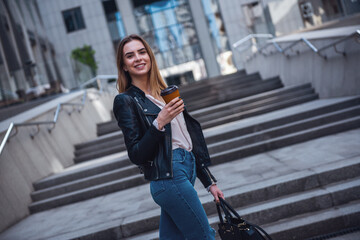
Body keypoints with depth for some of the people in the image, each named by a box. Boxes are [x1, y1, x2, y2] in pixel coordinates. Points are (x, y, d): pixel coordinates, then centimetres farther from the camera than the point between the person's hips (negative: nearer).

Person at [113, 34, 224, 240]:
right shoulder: (126, 101, -5)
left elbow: (189, 140, 18)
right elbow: (136, 156, -11)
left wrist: (210, 182, 18)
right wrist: (159, 123, -23)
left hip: (187, 171, 7)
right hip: (169, 178, -7)